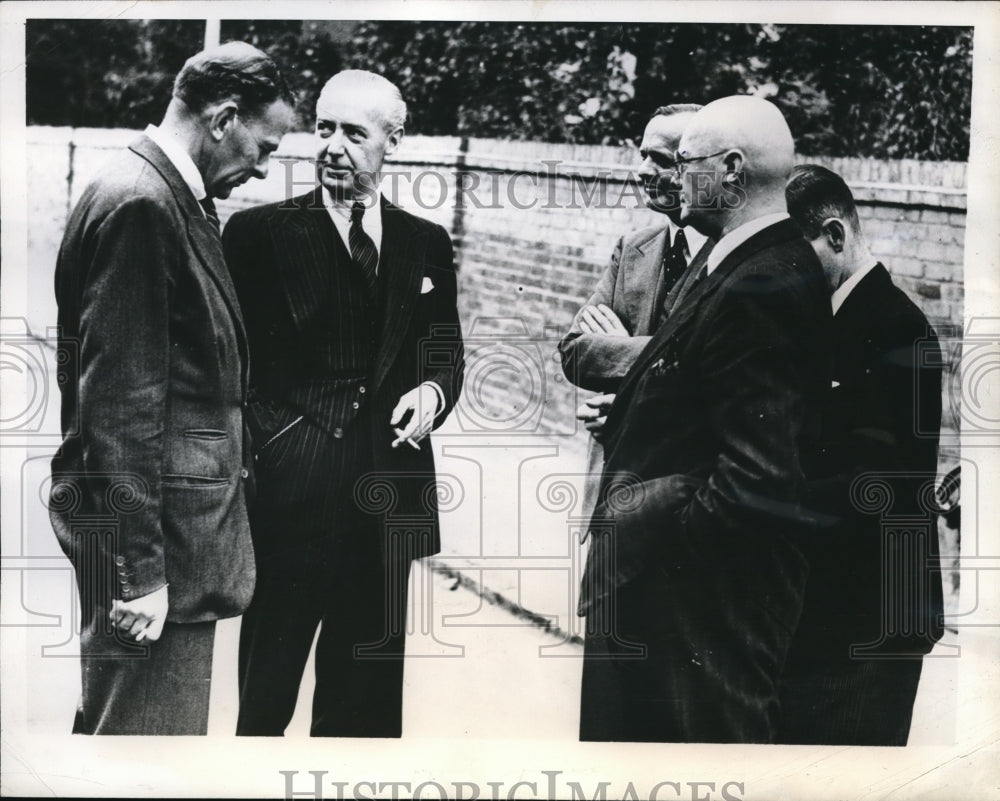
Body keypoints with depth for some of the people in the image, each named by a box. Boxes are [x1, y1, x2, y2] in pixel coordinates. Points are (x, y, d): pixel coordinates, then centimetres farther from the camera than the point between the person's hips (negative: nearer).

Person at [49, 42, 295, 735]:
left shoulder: (177, 200, 13)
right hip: (157, 530, -10)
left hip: (178, 518, 10)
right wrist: (140, 568, -21)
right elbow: (119, 402, -21)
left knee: (114, 717, 19)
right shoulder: (141, 204, -18)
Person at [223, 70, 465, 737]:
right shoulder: (259, 232, 0)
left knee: (368, 700, 13)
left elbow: (446, 356, 17)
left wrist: (432, 391, -5)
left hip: (387, 501, 4)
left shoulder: (427, 244, 11)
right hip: (289, 498, -3)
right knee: (266, 699, 4)